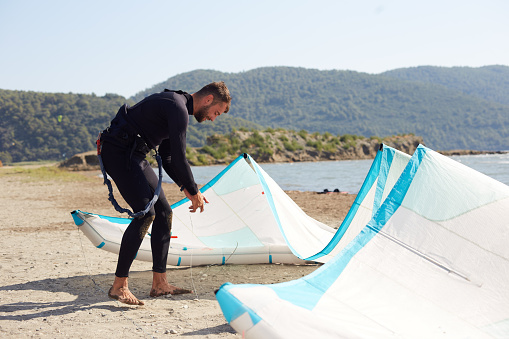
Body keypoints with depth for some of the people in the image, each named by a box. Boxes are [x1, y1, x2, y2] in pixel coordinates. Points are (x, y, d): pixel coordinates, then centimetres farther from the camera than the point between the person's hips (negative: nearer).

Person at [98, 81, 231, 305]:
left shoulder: (179, 107, 17)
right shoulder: (178, 108, -16)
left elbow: (167, 159, 20)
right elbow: (179, 158, -20)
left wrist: (186, 188, 11)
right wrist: (194, 192, -8)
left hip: (134, 155, 11)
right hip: (119, 152, -11)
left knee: (164, 212, 6)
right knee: (145, 213, -17)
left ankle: (159, 283, 9)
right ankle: (119, 286, -11)